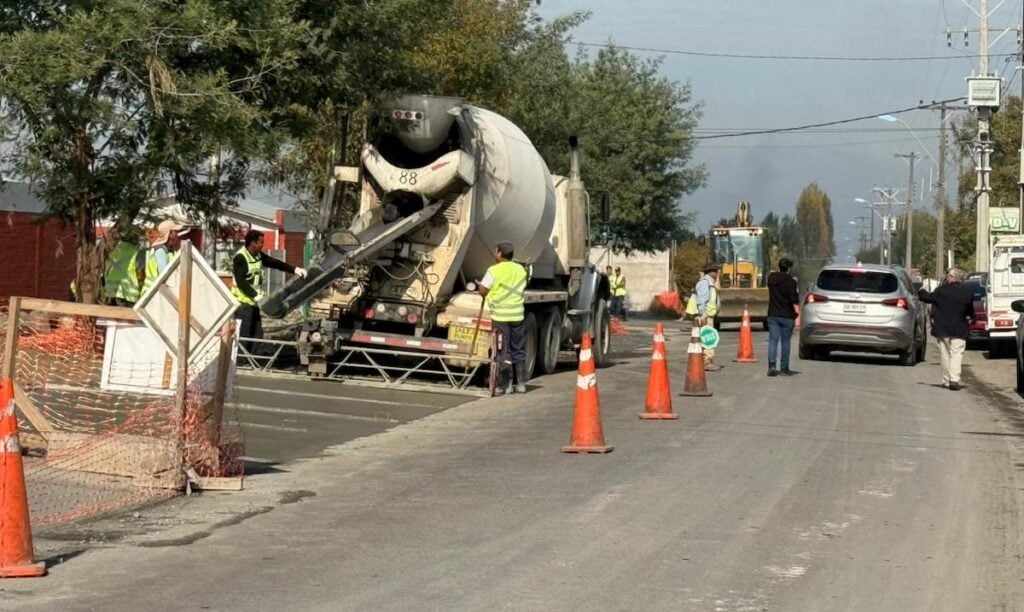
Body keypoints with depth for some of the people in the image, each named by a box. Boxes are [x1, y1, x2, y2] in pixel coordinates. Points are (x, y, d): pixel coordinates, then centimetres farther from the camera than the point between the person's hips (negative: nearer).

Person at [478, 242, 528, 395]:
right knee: (518, 350, 12)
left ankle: (505, 385, 0)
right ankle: (521, 383, 15)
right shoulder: (520, 270, 7)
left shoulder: (494, 271, -11)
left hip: (500, 315, -5)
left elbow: (482, 291, -10)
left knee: (503, 352, -1)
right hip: (517, 314, 5)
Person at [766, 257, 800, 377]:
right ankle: (784, 369, 9)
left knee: (773, 340, 1)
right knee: (785, 342, 6)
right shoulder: (791, 281, -11)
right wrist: (797, 313, -12)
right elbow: (794, 300, -16)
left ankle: (772, 365, -17)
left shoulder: (771, 279, 5)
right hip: (787, 316, -3)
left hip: (773, 315, 3)